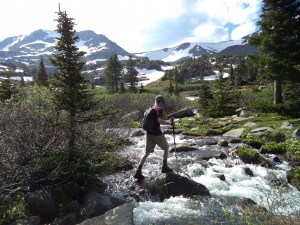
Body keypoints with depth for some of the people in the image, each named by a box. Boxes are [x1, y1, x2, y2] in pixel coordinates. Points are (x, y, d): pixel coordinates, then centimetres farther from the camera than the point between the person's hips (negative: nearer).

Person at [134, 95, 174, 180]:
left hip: (149, 133, 7)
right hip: (157, 133, -7)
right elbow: (159, 120, -24)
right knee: (166, 148, 16)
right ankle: (164, 167, 20)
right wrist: (169, 123, -15)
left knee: (147, 152, 9)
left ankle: (138, 172, 1)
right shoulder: (159, 109, -10)